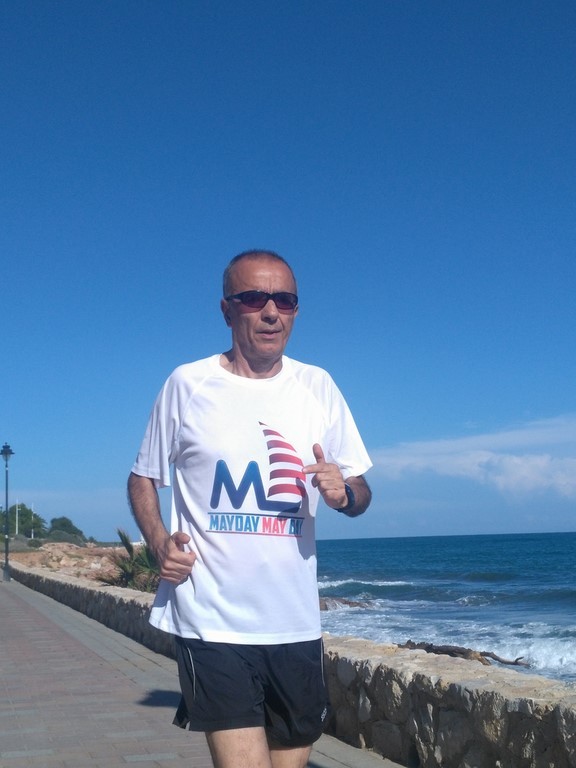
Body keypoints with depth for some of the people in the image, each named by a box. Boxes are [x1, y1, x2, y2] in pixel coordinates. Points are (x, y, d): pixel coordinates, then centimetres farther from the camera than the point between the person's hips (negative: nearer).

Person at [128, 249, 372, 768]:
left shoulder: (318, 388, 5)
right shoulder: (187, 385, -2)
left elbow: (360, 492, 10)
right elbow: (143, 478, 7)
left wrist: (344, 492, -14)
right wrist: (159, 542, -11)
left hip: (297, 622, 4)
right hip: (212, 622, -3)